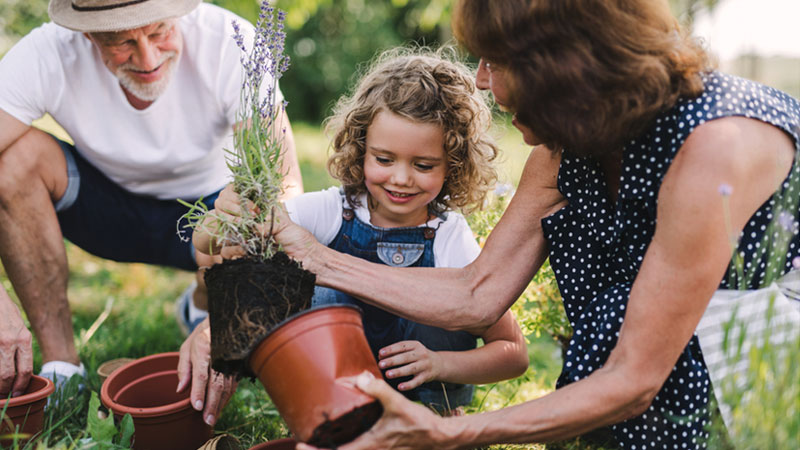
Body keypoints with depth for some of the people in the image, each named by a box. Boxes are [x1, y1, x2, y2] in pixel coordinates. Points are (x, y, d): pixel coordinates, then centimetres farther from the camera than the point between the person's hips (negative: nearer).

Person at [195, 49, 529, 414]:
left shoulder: (451, 240, -17)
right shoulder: (329, 212, -16)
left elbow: (514, 353, -13)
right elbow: (206, 243, -19)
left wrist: (439, 363, -30)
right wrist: (225, 216, -43)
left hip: (420, 389, 0)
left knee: (424, 300, -24)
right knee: (327, 290, -23)